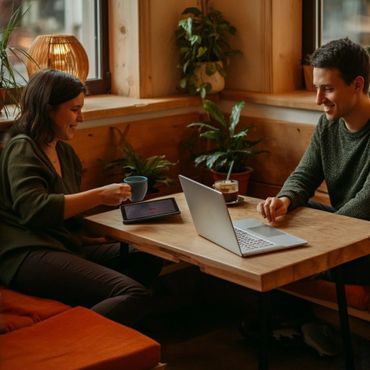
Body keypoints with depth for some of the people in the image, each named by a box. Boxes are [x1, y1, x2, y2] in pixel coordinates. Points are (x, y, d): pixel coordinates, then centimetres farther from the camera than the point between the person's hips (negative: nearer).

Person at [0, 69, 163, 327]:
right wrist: (100, 195, -20)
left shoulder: (63, 151, 23)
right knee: (136, 295, -25)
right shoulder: (21, 149, -5)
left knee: (149, 260, 1)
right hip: (29, 255, -10)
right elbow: (35, 209, -20)